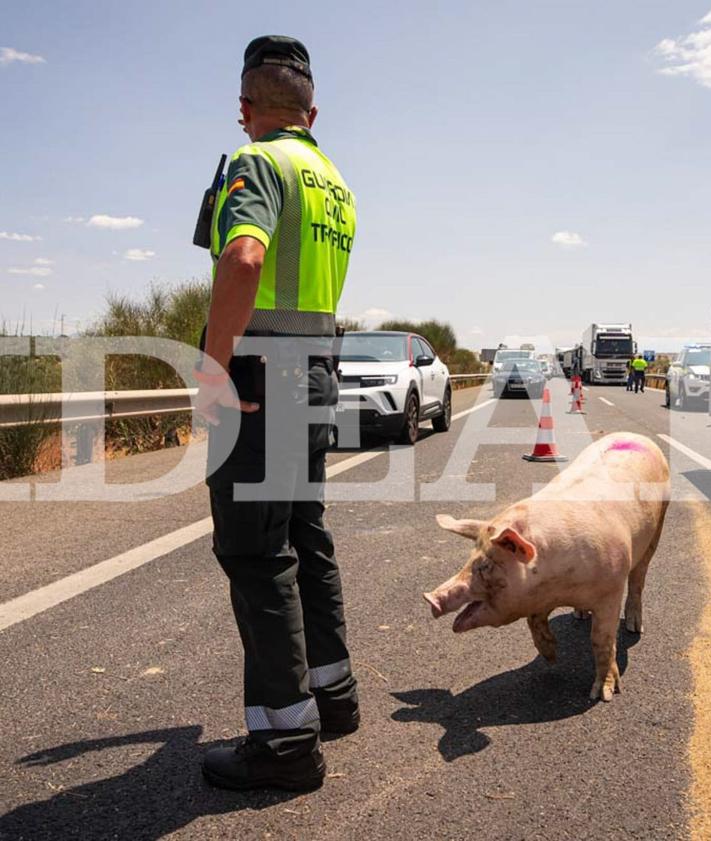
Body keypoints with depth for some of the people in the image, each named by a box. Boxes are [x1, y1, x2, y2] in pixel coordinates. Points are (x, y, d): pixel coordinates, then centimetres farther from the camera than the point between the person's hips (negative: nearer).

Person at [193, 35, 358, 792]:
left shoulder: (257, 162, -8)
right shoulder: (335, 181, 18)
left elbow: (243, 257, -29)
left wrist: (213, 367, -23)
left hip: (257, 377, -9)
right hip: (317, 373, 9)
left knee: (255, 554, -4)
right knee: (306, 537, 16)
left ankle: (285, 735, 2)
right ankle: (331, 691, 27)